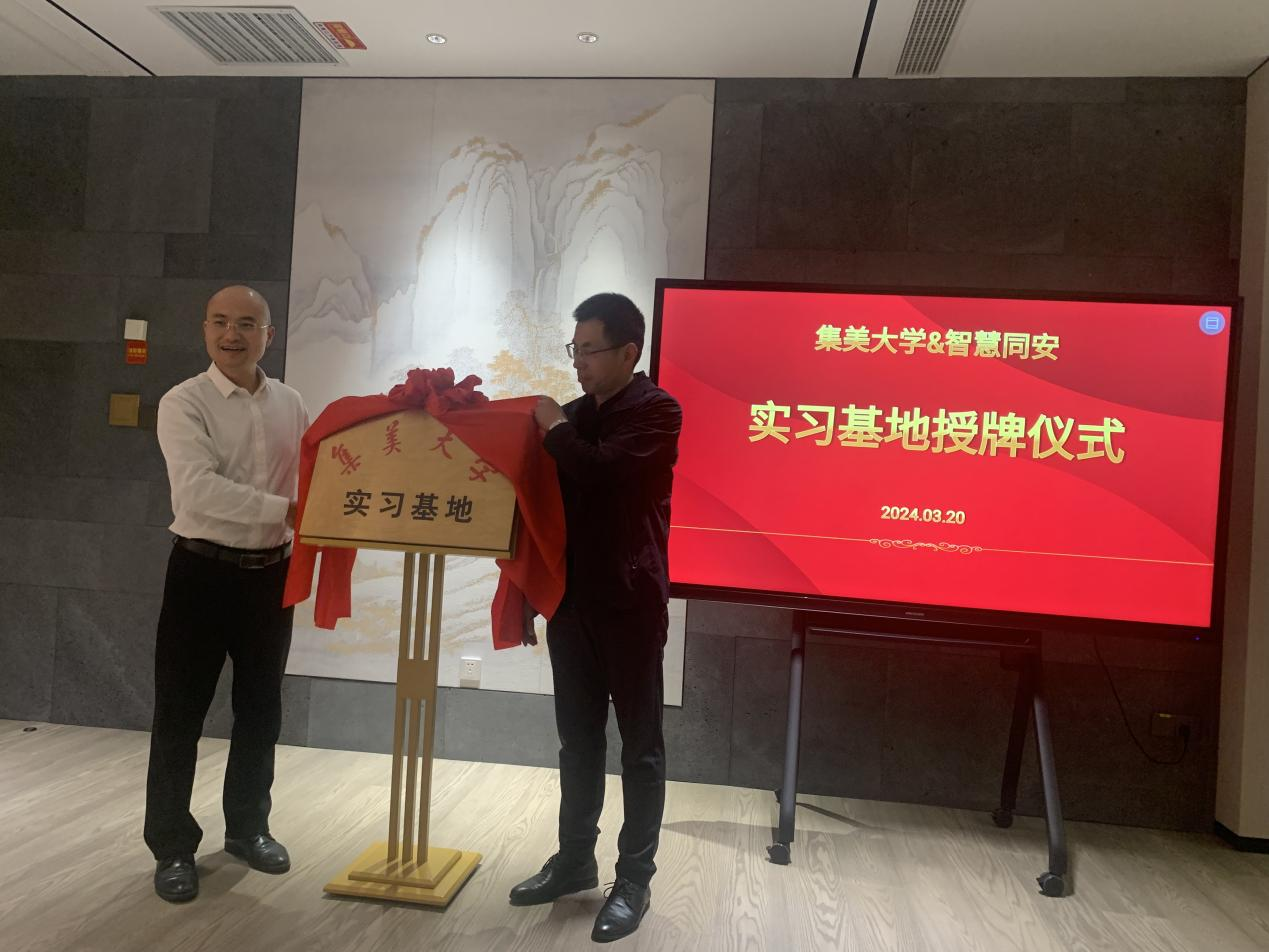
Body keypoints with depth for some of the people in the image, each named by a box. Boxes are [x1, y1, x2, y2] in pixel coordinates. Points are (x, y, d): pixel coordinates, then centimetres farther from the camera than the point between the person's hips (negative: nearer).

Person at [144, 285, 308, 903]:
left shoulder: (290, 404, 5)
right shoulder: (183, 403, -9)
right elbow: (199, 489, -23)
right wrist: (288, 510, -29)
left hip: (271, 573, 4)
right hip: (204, 572, -4)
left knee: (260, 709, 15)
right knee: (180, 714, 6)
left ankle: (247, 827, 33)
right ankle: (172, 846, 23)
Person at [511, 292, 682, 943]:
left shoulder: (656, 411, -8)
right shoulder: (575, 414, 11)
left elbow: (602, 473, -24)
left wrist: (555, 429, -9)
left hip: (630, 603, -6)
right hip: (572, 598, 6)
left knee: (639, 744, 6)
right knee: (578, 738, 15)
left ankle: (634, 879, 19)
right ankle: (575, 860, 30)